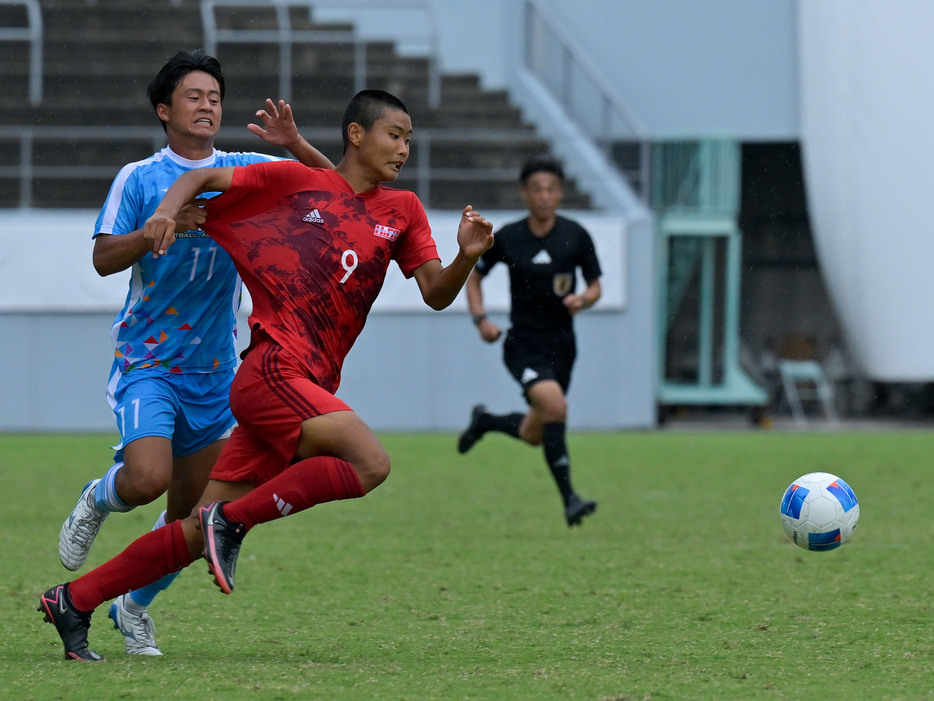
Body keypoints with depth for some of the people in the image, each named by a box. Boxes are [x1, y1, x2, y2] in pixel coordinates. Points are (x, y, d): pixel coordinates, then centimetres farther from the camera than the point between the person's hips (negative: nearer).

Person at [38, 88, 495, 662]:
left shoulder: (403, 211, 17)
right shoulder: (296, 182, 4)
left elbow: (436, 294, 10)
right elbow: (203, 178, 11)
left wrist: (467, 257, -10)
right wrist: (170, 208, -10)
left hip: (310, 388, 6)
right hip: (271, 371, -6)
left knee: (199, 536, 3)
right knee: (371, 463, -26)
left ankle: (74, 601, 12)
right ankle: (231, 521, -15)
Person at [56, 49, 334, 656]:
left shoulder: (244, 171, 5)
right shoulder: (139, 179, -2)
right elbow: (105, 259, -7)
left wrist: (295, 145, -16)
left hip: (215, 371, 4)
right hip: (146, 361, -4)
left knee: (190, 515, 5)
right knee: (148, 478, -25)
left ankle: (134, 606, 27)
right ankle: (97, 501, 9)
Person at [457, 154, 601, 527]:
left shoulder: (576, 236, -3)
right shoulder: (507, 238, -5)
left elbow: (595, 287, 7)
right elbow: (474, 275, 10)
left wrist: (584, 299, -16)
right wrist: (480, 319, -5)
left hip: (561, 345, 3)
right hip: (523, 345, -3)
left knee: (533, 434, 12)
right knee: (554, 404, -29)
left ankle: (484, 421, 45)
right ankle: (569, 498, -24)